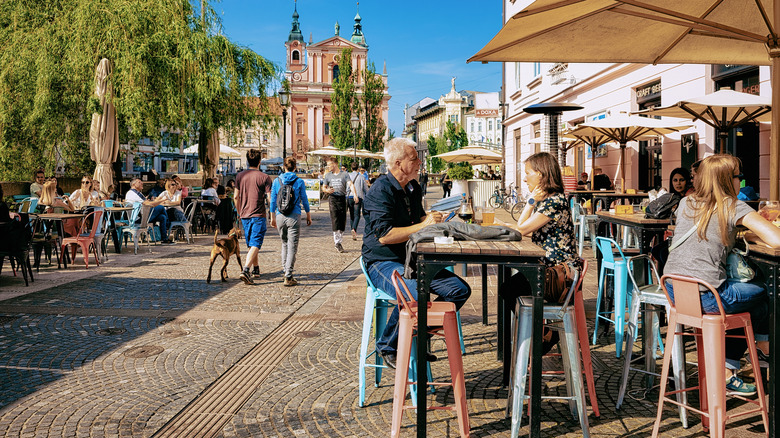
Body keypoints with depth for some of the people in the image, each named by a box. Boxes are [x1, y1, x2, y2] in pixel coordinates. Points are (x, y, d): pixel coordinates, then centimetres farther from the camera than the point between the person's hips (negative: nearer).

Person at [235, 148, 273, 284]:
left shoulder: (240, 176, 5)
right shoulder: (264, 177, -7)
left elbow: (236, 197, 10)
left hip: (245, 215, 5)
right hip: (258, 216, -5)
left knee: (251, 244, 19)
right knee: (255, 244, -7)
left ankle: (256, 268, 31)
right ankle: (246, 270, -24)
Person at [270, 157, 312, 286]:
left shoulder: (277, 181, 2)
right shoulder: (299, 182, -4)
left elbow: (273, 200, 6)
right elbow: (304, 200, 2)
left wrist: (272, 217, 17)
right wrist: (308, 216, 14)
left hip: (280, 216, 3)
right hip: (294, 217, -3)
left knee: (284, 243, 22)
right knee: (292, 246, -2)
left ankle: (285, 268, 28)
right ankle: (288, 277, -6)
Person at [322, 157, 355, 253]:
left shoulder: (344, 174, 5)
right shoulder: (328, 175, 14)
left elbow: (350, 184, -7)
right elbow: (323, 187, 19)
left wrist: (354, 194, -24)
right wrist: (327, 190, -5)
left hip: (342, 198, 0)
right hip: (332, 198, 0)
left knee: (343, 221, 2)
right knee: (335, 221, -9)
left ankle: (339, 240, 17)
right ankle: (337, 242, -7)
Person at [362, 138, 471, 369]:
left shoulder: (414, 188, 14)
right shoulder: (380, 190, -14)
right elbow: (385, 235, -24)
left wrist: (431, 219, 6)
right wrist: (423, 225, -21)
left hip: (413, 259, 9)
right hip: (383, 262, -8)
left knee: (460, 290, -5)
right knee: (415, 294, -36)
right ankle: (388, 347, -9)